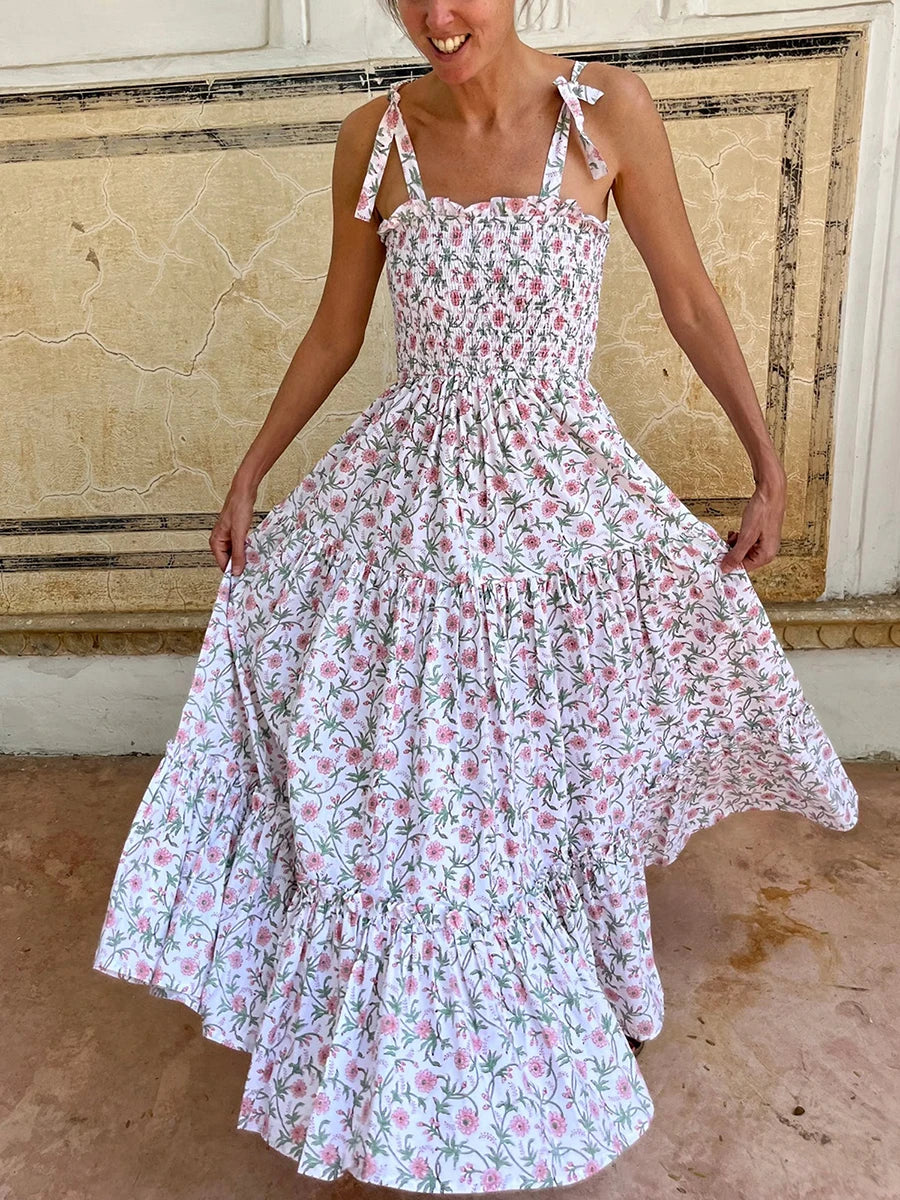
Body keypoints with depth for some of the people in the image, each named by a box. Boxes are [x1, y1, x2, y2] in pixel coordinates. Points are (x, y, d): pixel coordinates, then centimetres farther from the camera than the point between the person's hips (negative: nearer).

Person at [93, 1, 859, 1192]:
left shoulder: (608, 108, -5)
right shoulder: (373, 136, 1)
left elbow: (690, 301, 1)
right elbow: (335, 331, 9)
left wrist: (771, 465, 1)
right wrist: (249, 473, 10)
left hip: (558, 490, -1)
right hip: (406, 488, 2)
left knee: (552, 777, 13)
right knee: (397, 785, 9)